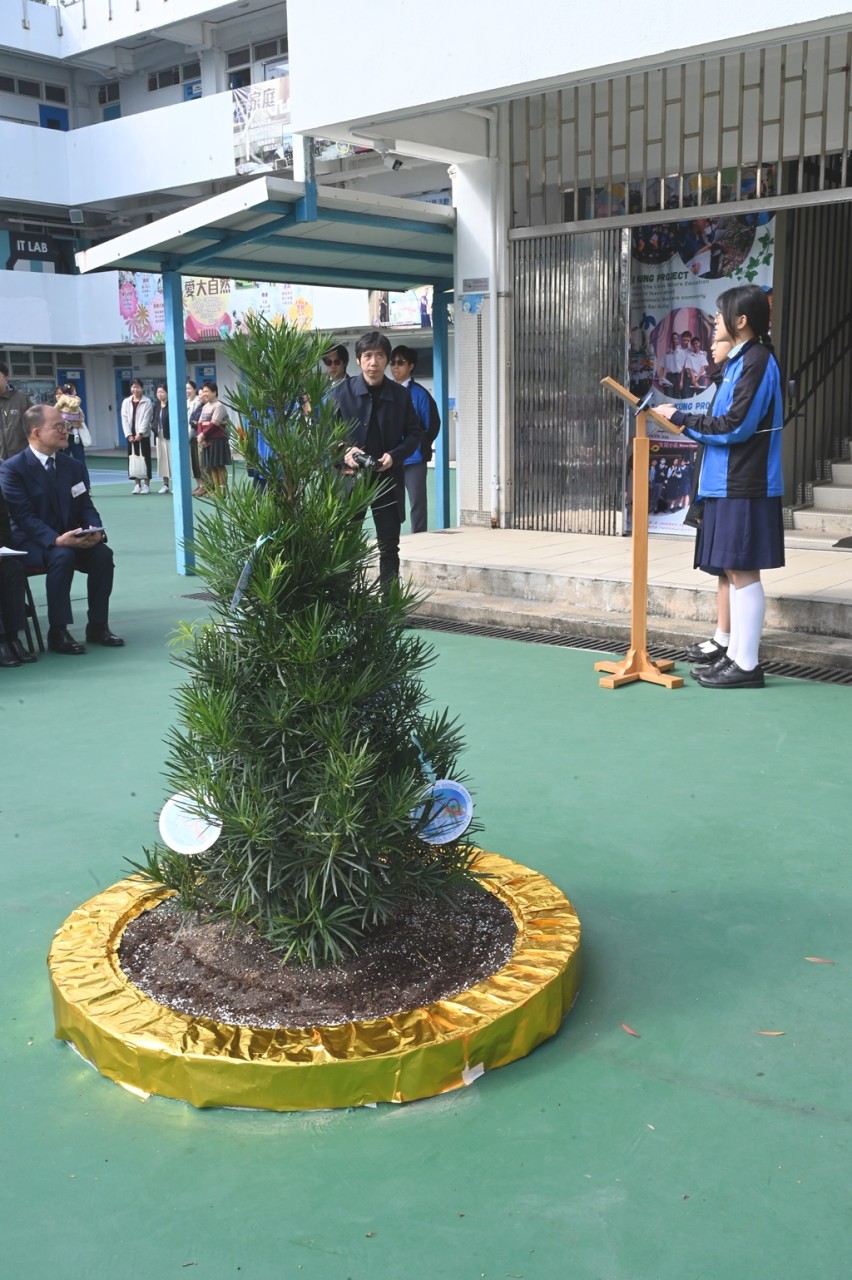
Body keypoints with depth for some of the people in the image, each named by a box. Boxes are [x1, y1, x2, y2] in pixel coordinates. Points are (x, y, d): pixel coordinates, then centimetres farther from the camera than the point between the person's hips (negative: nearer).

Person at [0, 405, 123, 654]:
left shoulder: (73, 466, 10)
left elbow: (86, 507, 7)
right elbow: (24, 516, -18)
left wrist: (95, 530, -16)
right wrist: (56, 540, -33)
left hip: (71, 538, 5)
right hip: (32, 543, -5)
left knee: (103, 553, -23)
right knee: (62, 556, -36)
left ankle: (98, 626, -10)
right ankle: (58, 633, -27)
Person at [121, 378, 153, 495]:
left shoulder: (147, 402, -2)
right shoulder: (126, 402, 8)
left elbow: (146, 419, -8)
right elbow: (124, 419, 3)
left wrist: (140, 433, -15)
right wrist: (129, 434, -7)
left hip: (143, 435, -3)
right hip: (131, 435, 3)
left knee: (145, 458, -2)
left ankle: (146, 484, 3)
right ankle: (137, 484, 10)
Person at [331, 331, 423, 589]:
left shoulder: (401, 395, 2)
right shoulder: (341, 391, -1)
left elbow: (414, 434, 7)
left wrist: (395, 455, -10)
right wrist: (343, 452, -16)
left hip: (388, 478, 1)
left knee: (389, 547, 7)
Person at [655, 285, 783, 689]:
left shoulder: (756, 361, -13)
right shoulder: (741, 361, 17)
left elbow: (734, 426, -19)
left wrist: (682, 418, -11)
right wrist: (690, 424, 9)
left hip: (744, 487, -10)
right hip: (731, 483, 10)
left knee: (742, 572, -6)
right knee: (735, 572, 12)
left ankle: (747, 665, 0)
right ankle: (735, 656, 19)